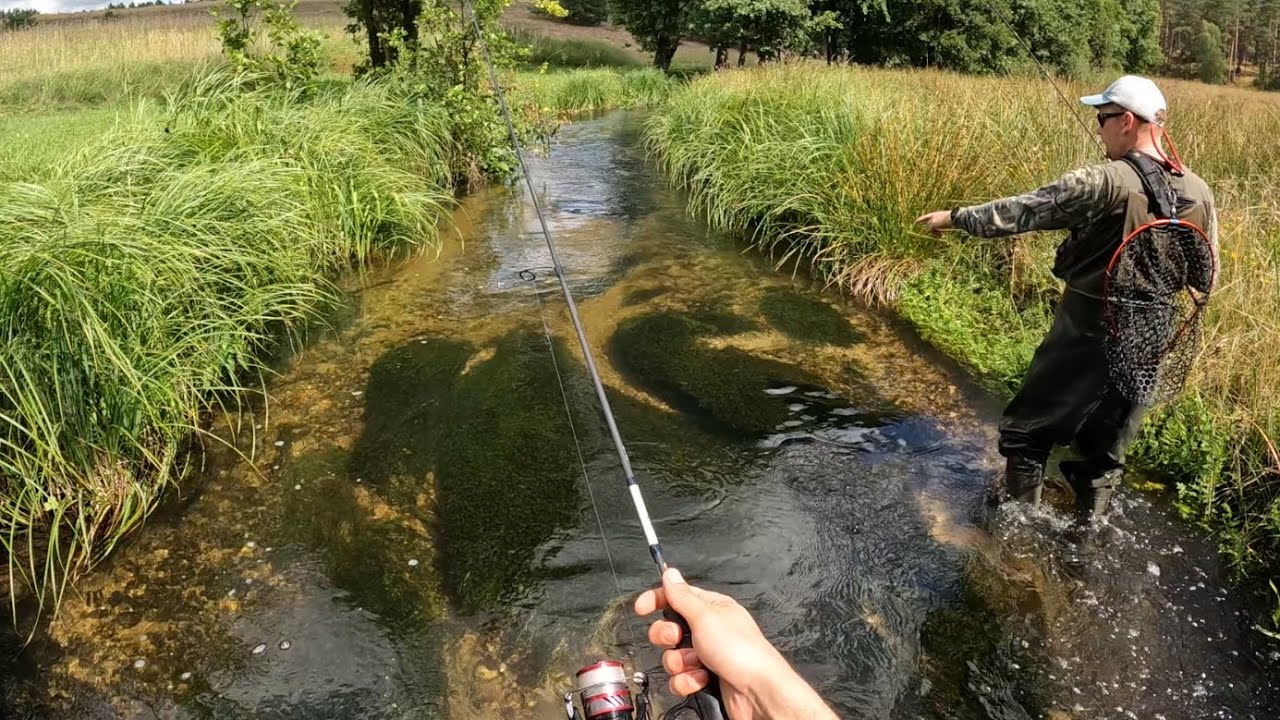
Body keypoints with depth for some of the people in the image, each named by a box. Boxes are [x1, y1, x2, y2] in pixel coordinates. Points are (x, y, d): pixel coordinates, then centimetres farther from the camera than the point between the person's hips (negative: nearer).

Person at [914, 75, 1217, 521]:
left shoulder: (1107, 182, -18)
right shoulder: (1200, 194, 1)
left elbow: (1025, 210, -14)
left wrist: (957, 217, -4)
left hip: (1085, 335, -5)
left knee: (1026, 431, 12)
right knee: (1106, 449, 18)